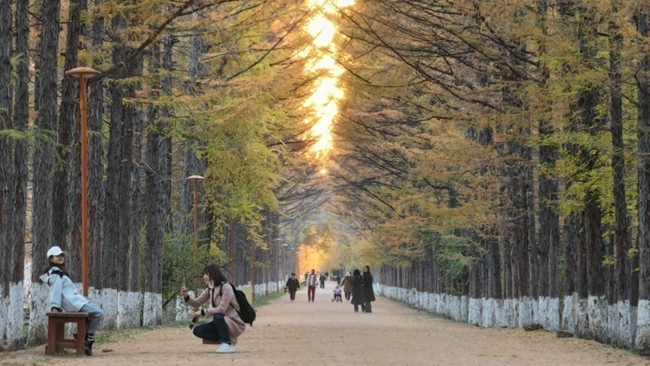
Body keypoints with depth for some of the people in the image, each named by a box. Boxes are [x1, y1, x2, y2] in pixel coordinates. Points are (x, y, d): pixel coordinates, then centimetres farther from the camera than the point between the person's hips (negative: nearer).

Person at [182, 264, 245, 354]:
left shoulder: (226, 287, -18)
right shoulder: (210, 289, 7)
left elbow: (221, 309, -25)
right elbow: (197, 303, 7)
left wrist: (202, 312, -21)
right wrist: (186, 296, -11)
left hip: (235, 324, -8)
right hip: (221, 322, 8)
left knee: (218, 316, -37)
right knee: (197, 330, -8)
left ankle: (228, 344, -21)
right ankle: (227, 339, -1)